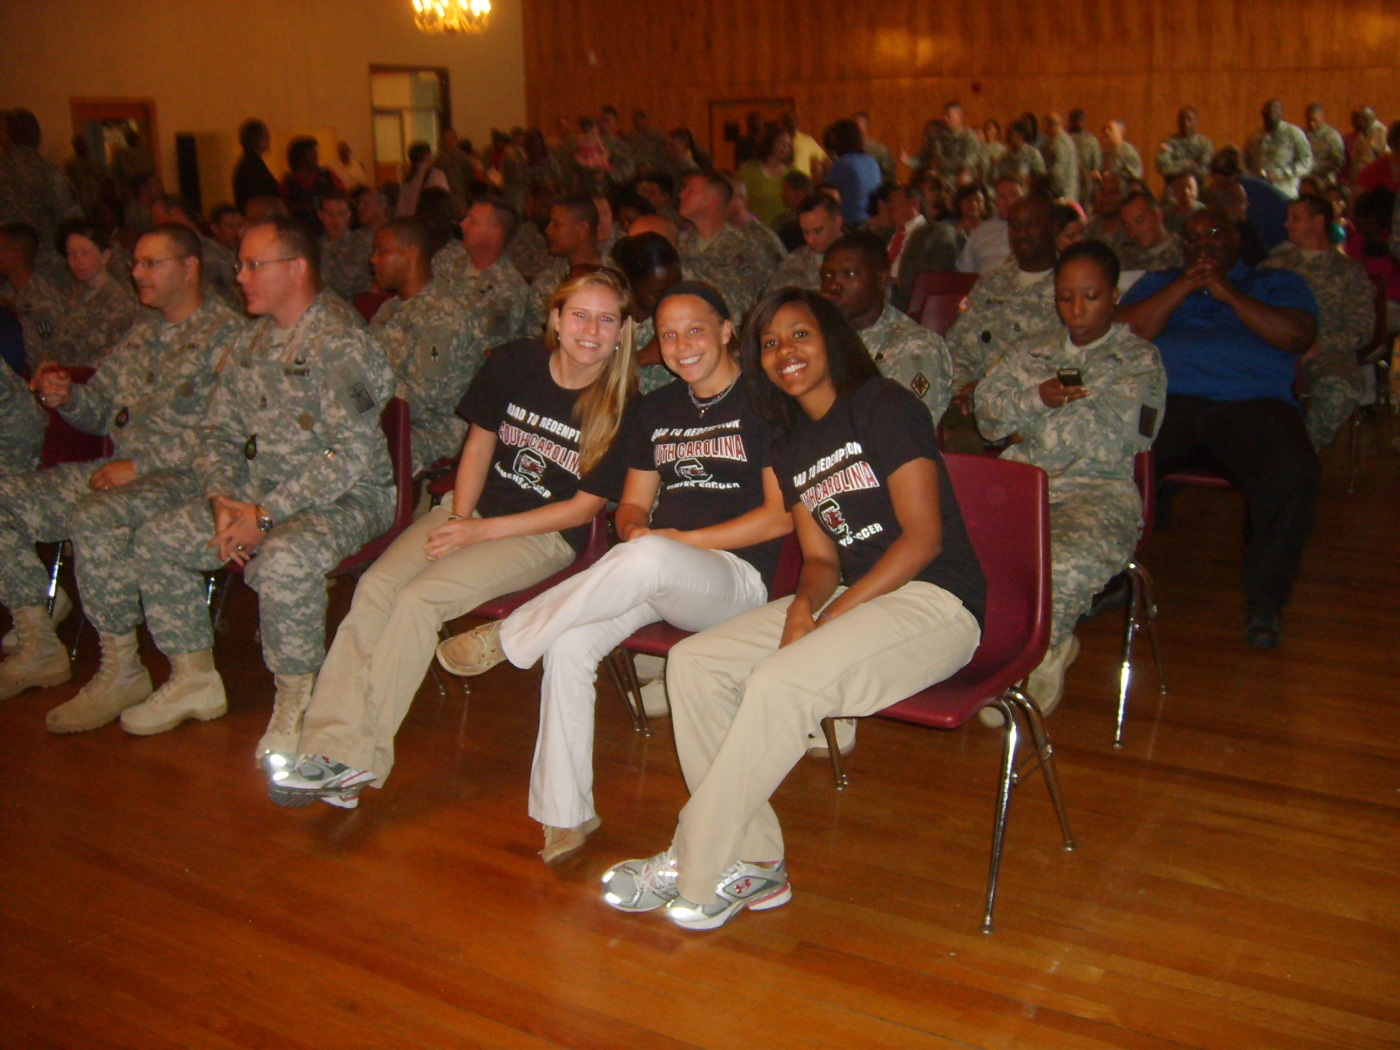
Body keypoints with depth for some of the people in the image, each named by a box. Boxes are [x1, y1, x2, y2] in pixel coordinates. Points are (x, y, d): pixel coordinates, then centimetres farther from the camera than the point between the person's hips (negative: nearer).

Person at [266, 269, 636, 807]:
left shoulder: (622, 411, -12)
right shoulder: (513, 363, 0)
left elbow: (584, 507, -9)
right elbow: (479, 445, 10)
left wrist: (482, 531, -14)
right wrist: (458, 520, -6)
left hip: (544, 537, -4)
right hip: (473, 508, 5)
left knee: (420, 598, -27)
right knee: (377, 586, -21)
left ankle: (353, 758, -22)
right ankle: (326, 746, -25)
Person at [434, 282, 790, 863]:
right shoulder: (655, 410, 19)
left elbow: (782, 514, -8)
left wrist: (680, 539, -11)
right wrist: (634, 527, -4)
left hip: (736, 577, -5)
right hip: (655, 575, 6)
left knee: (646, 559, -39)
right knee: (569, 643, -24)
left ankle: (507, 638, -20)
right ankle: (565, 814, -12)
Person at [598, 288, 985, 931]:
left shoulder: (885, 406, -7)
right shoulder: (790, 446, 15)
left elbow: (924, 536, -14)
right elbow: (822, 559, 11)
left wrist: (832, 617, -18)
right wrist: (804, 605, -13)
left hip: (934, 601, -8)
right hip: (851, 597, 8)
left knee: (780, 683, -30)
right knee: (693, 663, -9)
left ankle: (693, 871, -15)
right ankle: (752, 863, -10)